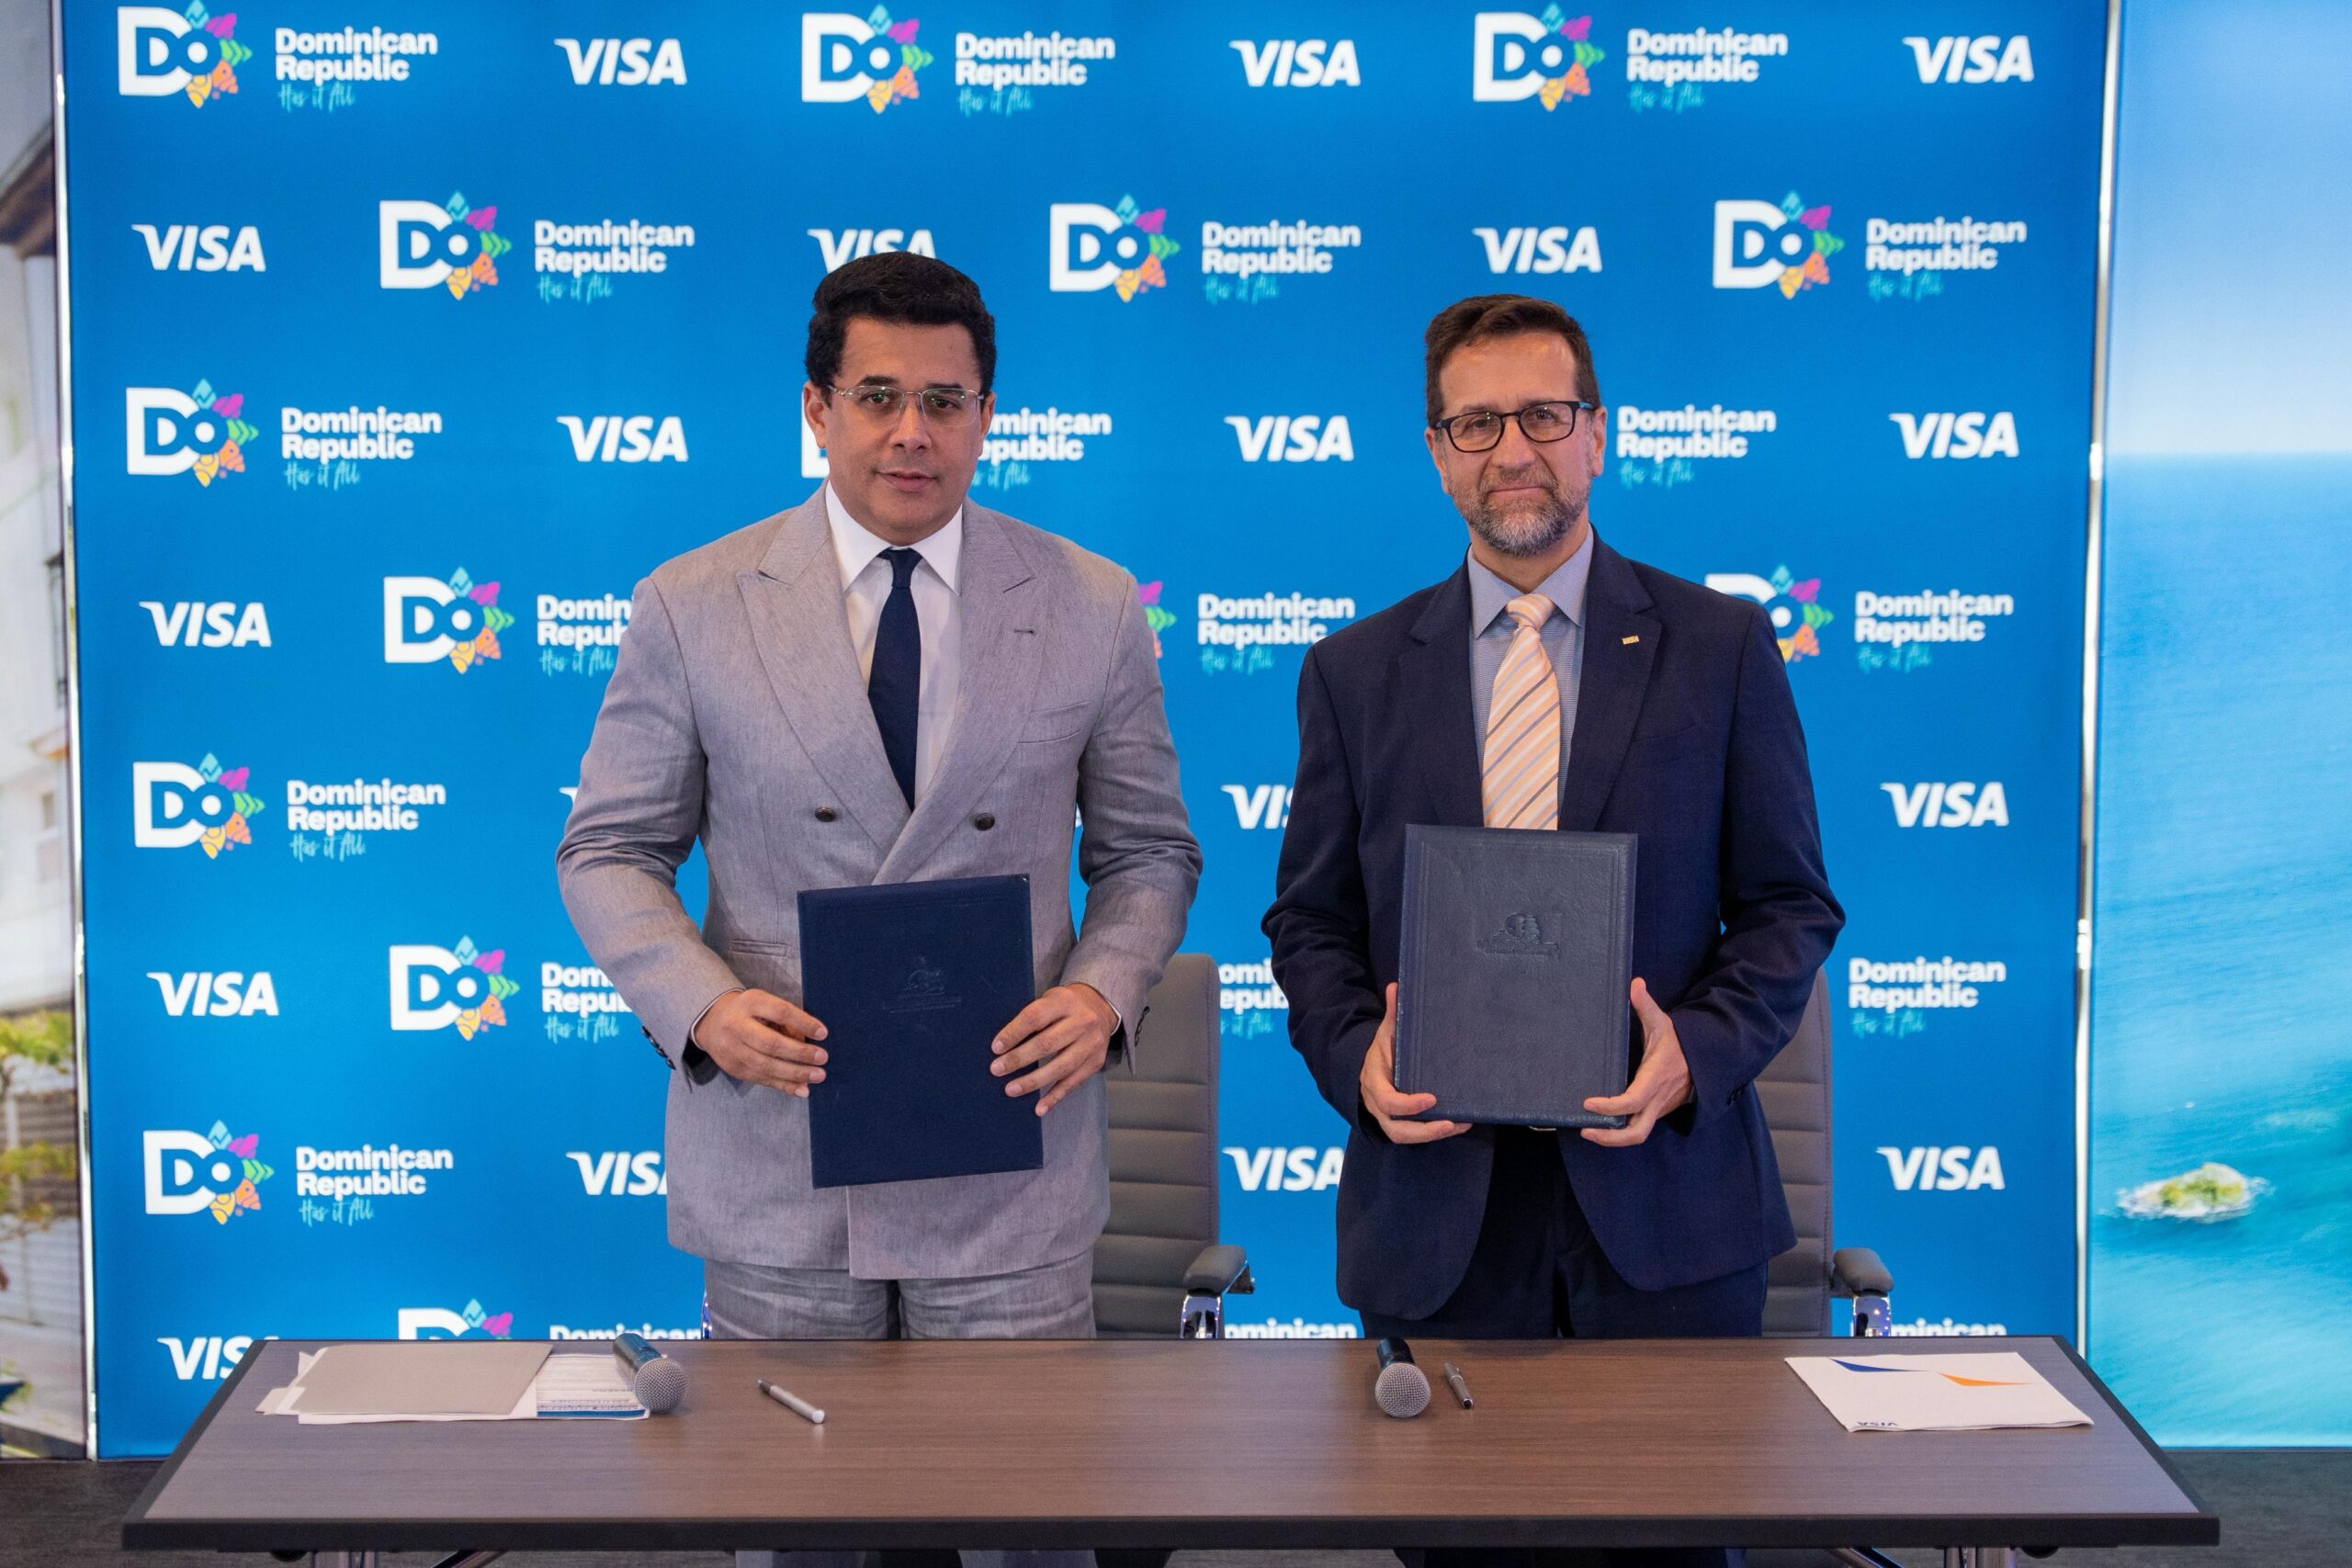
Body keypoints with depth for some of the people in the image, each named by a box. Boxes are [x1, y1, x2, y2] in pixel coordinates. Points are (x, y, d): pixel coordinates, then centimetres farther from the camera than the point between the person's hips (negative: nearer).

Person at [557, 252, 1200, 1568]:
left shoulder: (1093, 608, 3)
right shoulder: (692, 606, 1)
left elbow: (1149, 851, 10)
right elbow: (610, 853, 5)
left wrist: (1105, 991, -10)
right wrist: (700, 1004, -13)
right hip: (774, 1153, 0)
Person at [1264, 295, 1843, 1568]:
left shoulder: (1722, 648, 4)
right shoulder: (1354, 671, 8)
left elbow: (1790, 906, 5)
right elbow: (1310, 921, 10)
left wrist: (1700, 1047, -12)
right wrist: (1356, 1056, -9)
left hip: (1664, 1194, -1)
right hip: (1436, 1207, 1)